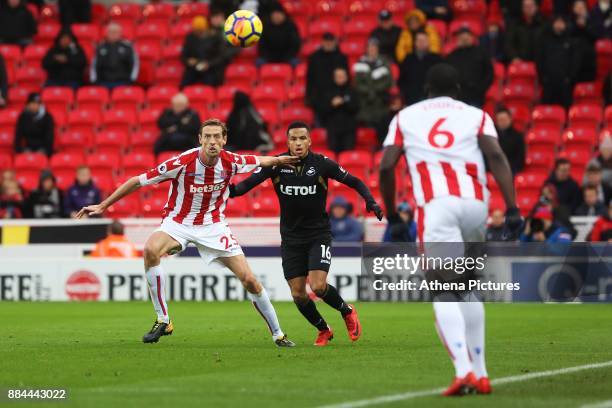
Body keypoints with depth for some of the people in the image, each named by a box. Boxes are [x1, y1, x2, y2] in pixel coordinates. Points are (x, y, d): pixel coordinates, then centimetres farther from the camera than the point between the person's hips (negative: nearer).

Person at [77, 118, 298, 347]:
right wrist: (103, 206, -17)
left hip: (213, 225, 2)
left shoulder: (231, 163, -14)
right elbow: (138, 181, -17)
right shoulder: (182, 163, -23)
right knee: (151, 250, -35)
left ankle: (278, 334, 14)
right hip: (178, 223, -2)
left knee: (250, 280, -6)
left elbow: (260, 161, 11)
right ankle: (163, 321, -23)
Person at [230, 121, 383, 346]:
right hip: (291, 237, 2)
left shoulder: (322, 163, -11)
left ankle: (347, 312, 12)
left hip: (318, 234, -2)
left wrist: (370, 201, -17)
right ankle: (323, 330, 26)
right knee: (298, 293, 0)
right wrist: (231, 190, -37)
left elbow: (355, 182, -1)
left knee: (318, 286, -19)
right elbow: (249, 183, -17)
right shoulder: (277, 164, -9)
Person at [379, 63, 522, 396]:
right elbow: (496, 157, 1)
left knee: (444, 294, -7)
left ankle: (464, 371, -27)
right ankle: (480, 374, 19)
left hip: (436, 206, -3)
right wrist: (512, 209, -4)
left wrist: (390, 214, 20)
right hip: (476, 204, 3)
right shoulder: (476, 116, 19)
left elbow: (386, 166, 8)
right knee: (468, 290, 20)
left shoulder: (406, 117, 20)